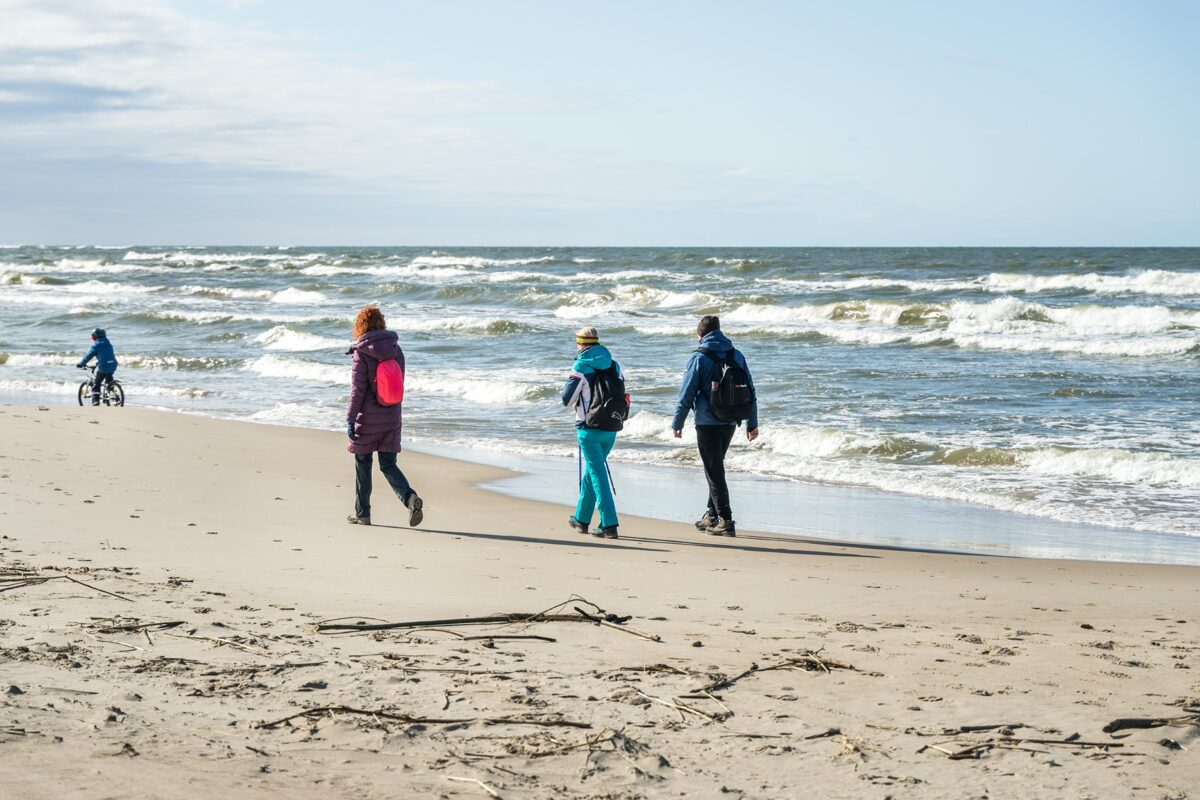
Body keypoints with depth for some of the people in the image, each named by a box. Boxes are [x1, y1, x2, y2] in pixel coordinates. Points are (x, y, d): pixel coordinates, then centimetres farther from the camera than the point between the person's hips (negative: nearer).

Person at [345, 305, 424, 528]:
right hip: (391, 417, 5)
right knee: (388, 464, 8)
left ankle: (362, 513, 18)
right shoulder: (395, 349, 4)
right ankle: (410, 497, -17)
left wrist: (350, 419, -11)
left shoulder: (361, 353, -12)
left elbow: (358, 390, -14)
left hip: (367, 418, -4)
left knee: (363, 463, 10)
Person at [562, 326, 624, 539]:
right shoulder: (614, 365, 8)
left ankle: (609, 525, -12)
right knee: (592, 471, 20)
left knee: (598, 475, -5)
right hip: (611, 428, 6)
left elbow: (567, 400, -4)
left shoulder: (581, 367, -10)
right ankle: (581, 518, 30)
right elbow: (622, 396, 12)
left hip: (589, 428, -6)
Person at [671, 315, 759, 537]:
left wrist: (677, 423, 1)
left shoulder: (699, 357, -8)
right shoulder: (737, 356, 7)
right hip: (730, 422, 6)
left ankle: (726, 521, -7)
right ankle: (712, 516, 26)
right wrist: (752, 423, 15)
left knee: (714, 471, -2)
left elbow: (687, 393, -8)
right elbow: (750, 391, 9)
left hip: (707, 423, -6)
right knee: (716, 467, 20)